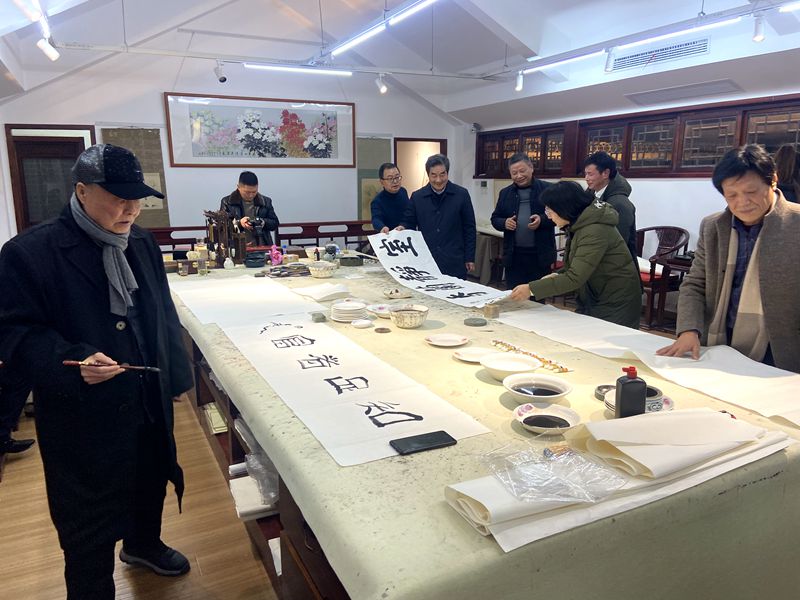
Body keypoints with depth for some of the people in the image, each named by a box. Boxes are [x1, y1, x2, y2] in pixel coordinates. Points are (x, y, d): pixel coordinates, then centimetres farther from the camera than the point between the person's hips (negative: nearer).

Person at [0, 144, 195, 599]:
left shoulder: (142, 242, 4)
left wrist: (178, 375, 11)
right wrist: (73, 362, -30)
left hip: (150, 402, 7)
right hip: (84, 416, -6)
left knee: (151, 482, 26)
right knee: (90, 525, 7)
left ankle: (144, 544, 54)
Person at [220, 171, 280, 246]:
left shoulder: (266, 201, 12)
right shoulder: (227, 202, 7)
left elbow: (275, 223, 16)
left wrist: (264, 223, -6)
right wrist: (238, 223, -14)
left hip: (262, 248, 1)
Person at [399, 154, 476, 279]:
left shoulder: (461, 195, 1)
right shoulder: (417, 197, 5)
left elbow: (469, 229, 4)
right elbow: (409, 222, 12)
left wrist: (470, 258, 2)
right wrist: (402, 228, -12)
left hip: (454, 262, -1)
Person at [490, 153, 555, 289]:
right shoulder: (505, 193, 11)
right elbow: (495, 219, 14)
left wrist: (542, 220, -19)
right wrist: (504, 223, -8)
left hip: (540, 254, -3)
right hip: (514, 254, 3)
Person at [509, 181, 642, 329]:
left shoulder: (595, 231, -25)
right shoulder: (580, 224, 5)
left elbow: (575, 278, -29)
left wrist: (531, 289, -27)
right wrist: (558, 275, -3)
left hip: (615, 304, -9)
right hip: (592, 300, 9)